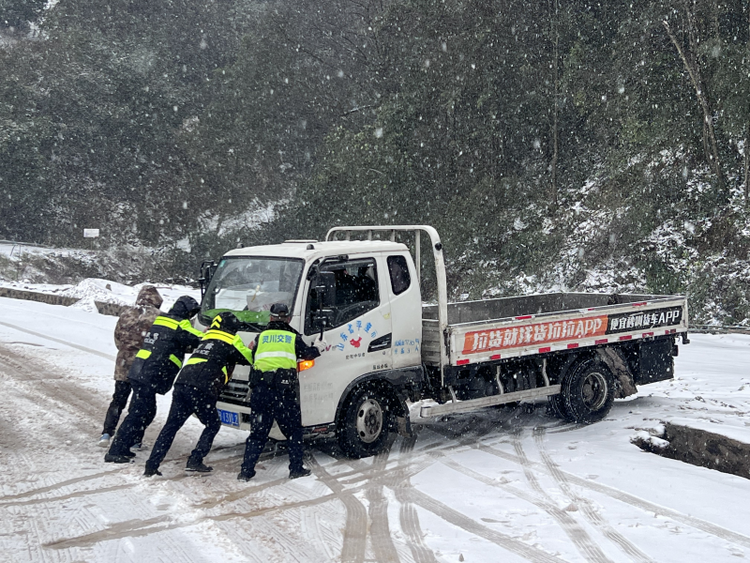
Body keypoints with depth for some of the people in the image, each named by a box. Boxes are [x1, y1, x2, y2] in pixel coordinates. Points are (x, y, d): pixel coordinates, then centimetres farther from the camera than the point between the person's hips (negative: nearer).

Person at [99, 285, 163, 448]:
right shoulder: (157, 316, -9)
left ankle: (107, 433, 8)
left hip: (123, 365, 4)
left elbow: (117, 339, 11)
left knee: (118, 401, 16)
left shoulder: (126, 314, 5)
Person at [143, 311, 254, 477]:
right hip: (201, 390, -6)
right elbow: (251, 358, 15)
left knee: (171, 426, 10)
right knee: (213, 425, 14)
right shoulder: (231, 342, 8)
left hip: (181, 384, 6)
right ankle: (195, 461, 3)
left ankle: (151, 466, 6)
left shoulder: (206, 339, 28)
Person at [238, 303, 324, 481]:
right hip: (285, 391, -2)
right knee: (294, 431, 12)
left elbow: (253, 358, 19)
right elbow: (307, 354, 15)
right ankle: (296, 468, 11)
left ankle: (246, 471, 5)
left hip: (260, 389, 2)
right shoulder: (293, 337, 7)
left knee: (257, 432, 9)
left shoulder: (261, 337, 12)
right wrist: (318, 348, 35)